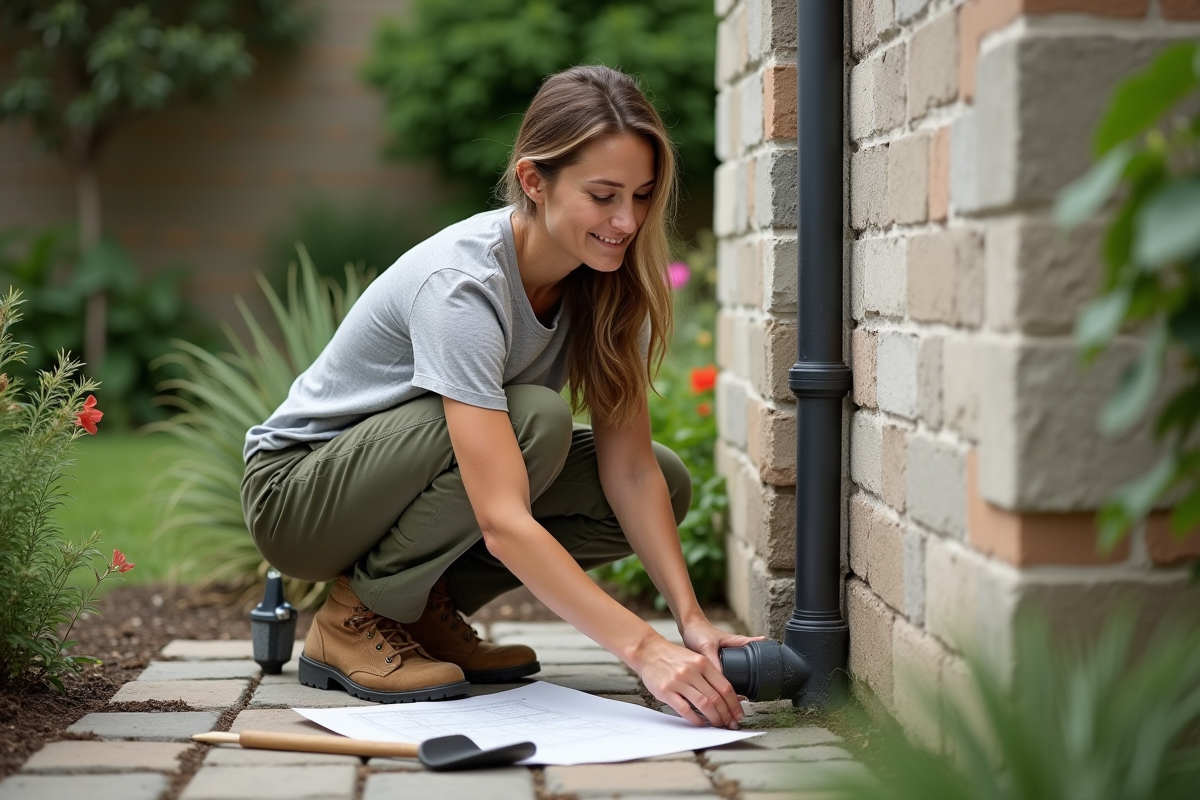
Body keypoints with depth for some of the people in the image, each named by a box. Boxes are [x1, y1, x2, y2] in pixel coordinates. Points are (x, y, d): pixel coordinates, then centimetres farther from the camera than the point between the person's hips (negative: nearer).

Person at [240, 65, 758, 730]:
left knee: (667, 483, -10)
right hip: (298, 490, -7)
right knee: (534, 420, -32)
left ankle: (427, 607, 2)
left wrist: (690, 618, -24)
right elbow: (503, 522, -40)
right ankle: (357, 614, -14)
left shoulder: (604, 277, -11)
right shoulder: (460, 285, -33)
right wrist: (644, 650, -45)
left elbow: (630, 470, -11)